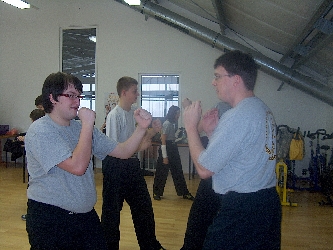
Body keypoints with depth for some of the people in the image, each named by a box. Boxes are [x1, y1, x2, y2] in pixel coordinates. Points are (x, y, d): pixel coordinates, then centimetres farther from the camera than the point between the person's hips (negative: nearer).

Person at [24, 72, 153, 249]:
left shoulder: (81, 127, 6)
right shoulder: (39, 131, -15)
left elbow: (122, 152, 3)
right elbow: (77, 167, -27)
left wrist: (142, 128, -12)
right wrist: (88, 125, -21)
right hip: (49, 219, -6)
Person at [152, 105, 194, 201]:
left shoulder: (173, 124, 11)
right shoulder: (167, 124, -16)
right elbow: (163, 141, -18)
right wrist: (164, 156, -19)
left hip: (173, 147, 9)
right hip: (166, 148, -9)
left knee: (178, 171, 12)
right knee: (162, 172, 2)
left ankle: (184, 193, 18)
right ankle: (157, 193, 16)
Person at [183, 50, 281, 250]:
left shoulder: (238, 116, -20)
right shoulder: (263, 109, 9)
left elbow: (204, 169, -17)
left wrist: (191, 126, -9)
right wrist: (213, 130, 7)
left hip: (241, 211, -10)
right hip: (267, 203, 10)